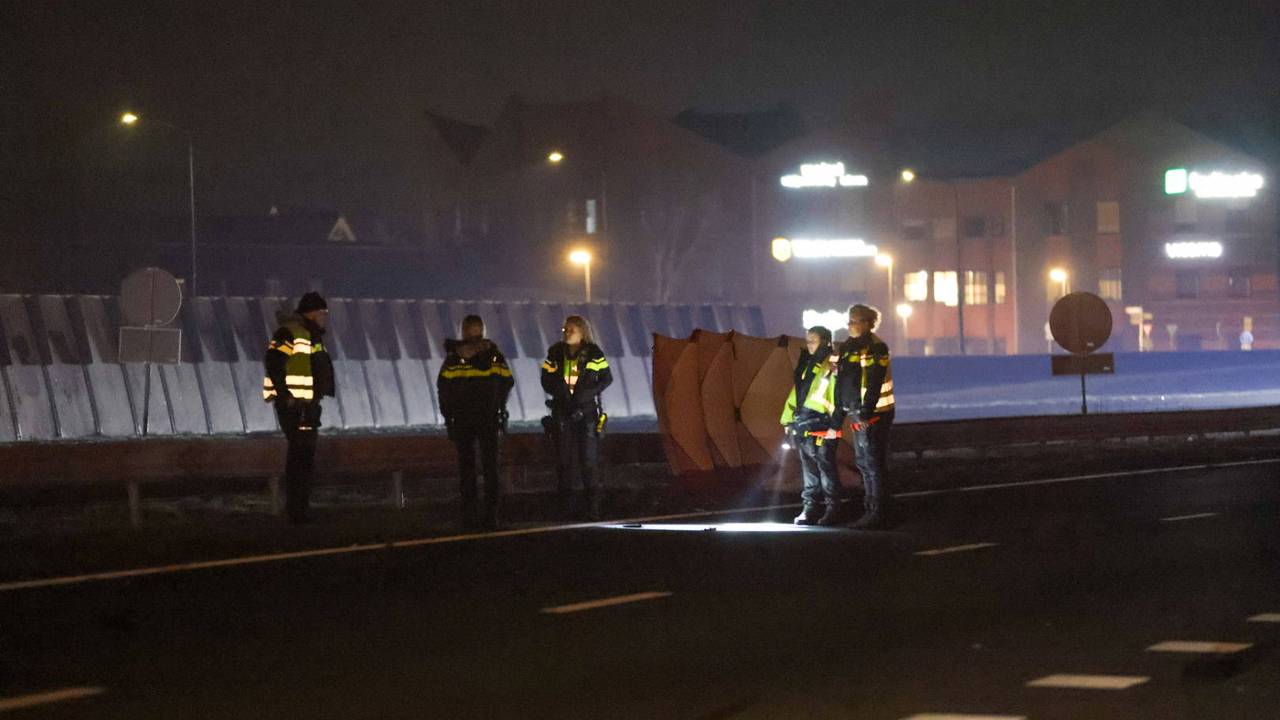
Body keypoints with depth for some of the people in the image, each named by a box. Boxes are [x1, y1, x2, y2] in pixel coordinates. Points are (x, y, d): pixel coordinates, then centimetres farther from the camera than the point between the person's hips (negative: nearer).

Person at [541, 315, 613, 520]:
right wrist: (560, 392, -13)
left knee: (588, 460, -6)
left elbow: (607, 378, 2)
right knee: (564, 459, 4)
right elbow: (547, 381, 6)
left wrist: (588, 393, -12)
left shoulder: (593, 353, -3)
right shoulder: (556, 353, 2)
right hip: (562, 412, 2)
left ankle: (592, 506, -2)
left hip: (587, 411, -2)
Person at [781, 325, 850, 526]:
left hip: (821, 429, -8)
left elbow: (838, 398, -15)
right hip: (803, 429, 8)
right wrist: (788, 420, 18)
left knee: (826, 470, -5)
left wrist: (834, 425, -20)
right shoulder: (807, 366, 17)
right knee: (809, 471, 11)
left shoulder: (831, 369, -9)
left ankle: (835, 508, 1)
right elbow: (795, 395, 22)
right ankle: (810, 509, 15)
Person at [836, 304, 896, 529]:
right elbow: (842, 385, 19)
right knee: (863, 462, 15)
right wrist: (839, 414, 17)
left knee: (874, 463, -7)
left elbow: (874, 384, -21)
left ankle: (877, 513, -4)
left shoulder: (875, 348, -13)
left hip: (874, 415, -10)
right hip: (858, 415, 10)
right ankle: (870, 509, 24)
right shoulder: (848, 348, 14)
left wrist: (866, 411, -27)